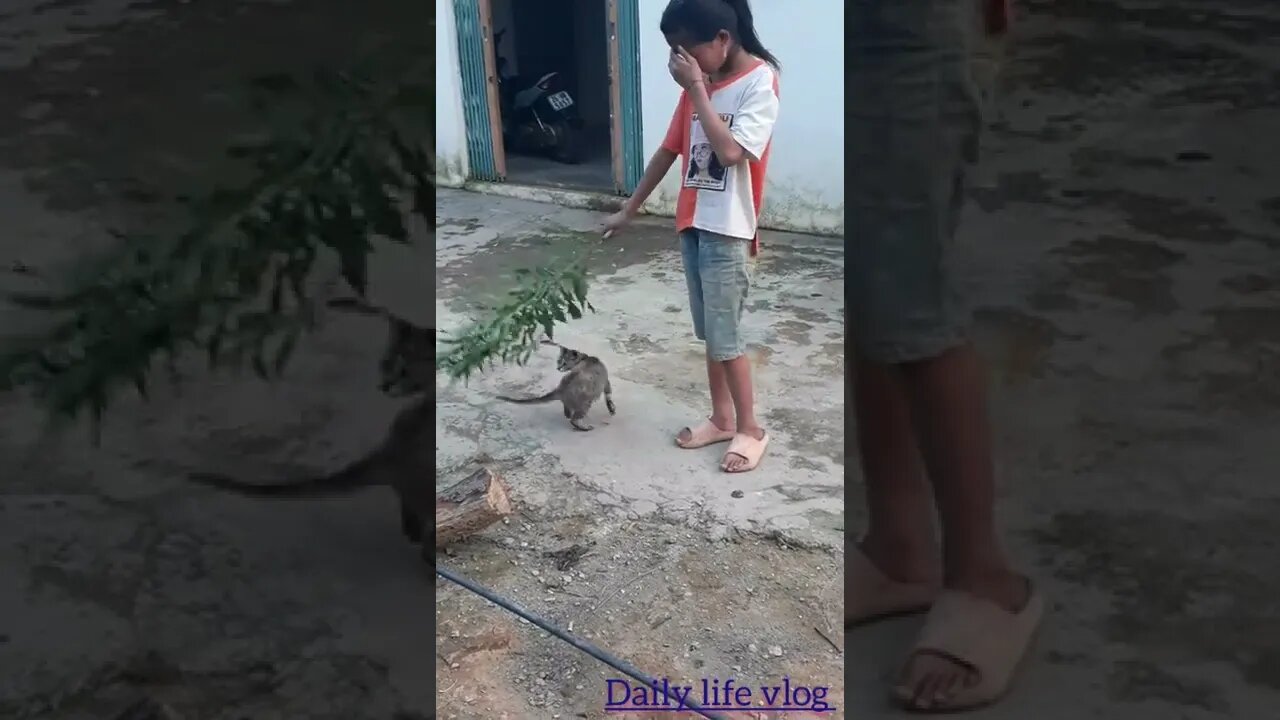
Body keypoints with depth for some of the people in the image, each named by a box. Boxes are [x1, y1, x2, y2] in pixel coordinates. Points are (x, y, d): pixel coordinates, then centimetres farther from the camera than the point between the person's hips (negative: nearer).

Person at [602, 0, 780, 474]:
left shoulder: (759, 81, -15)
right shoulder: (702, 81, 7)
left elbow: (731, 152, -26)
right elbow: (669, 149, 13)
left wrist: (696, 89, -21)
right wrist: (629, 210, 16)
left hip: (727, 229, -7)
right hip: (692, 222, 7)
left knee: (724, 335, -1)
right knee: (709, 332, 14)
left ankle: (751, 429, 13)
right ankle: (722, 418, 27)